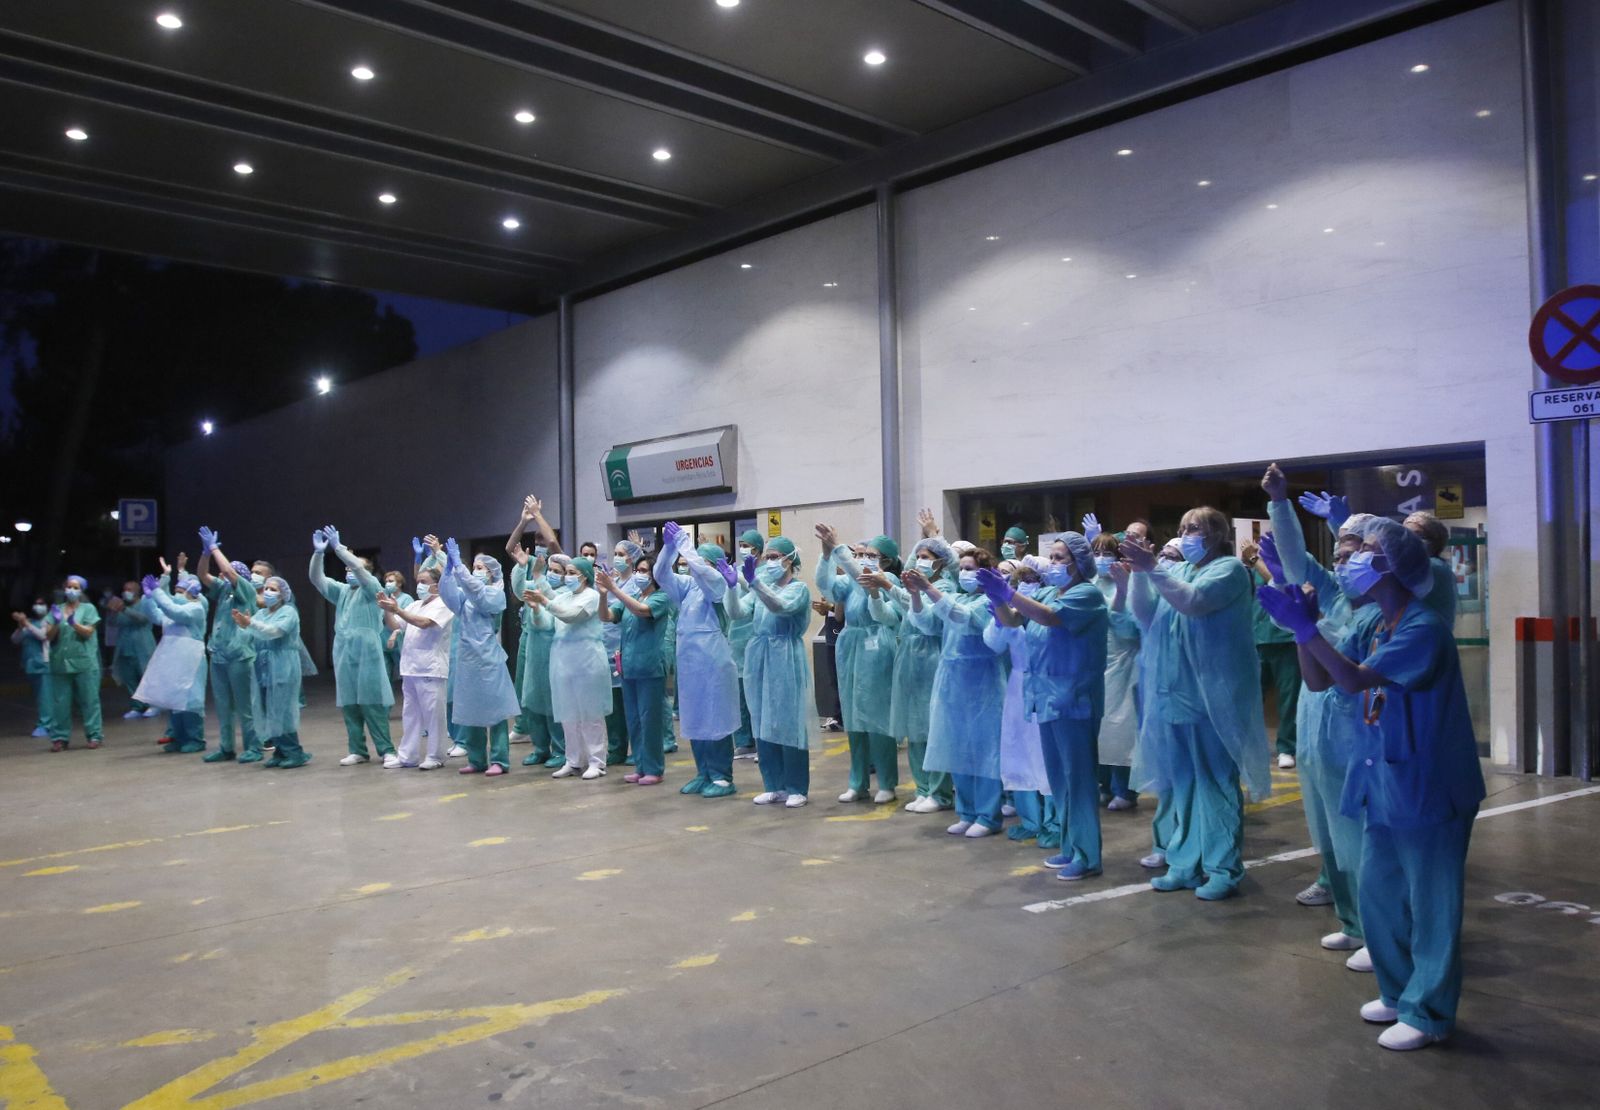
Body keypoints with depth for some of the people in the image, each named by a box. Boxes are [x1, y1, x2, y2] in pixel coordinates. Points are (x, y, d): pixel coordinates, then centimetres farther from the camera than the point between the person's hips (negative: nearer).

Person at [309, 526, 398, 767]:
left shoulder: (372, 590, 0)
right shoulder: (341, 591, 16)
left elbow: (360, 569, -17)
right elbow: (317, 579, 6)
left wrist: (338, 547, -20)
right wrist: (318, 553, -9)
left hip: (367, 654, -6)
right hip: (343, 655, 6)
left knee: (372, 704, -7)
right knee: (349, 704, 7)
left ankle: (387, 751, -5)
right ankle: (357, 750, 16)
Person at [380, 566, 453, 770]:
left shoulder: (442, 605, -5)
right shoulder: (414, 605, 17)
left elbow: (424, 623, -21)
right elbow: (394, 626, 15)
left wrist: (397, 609, -21)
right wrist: (387, 610, -2)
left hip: (431, 670, -8)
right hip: (410, 669, 8)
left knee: (433, 714, -3)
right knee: (410, 714, 11)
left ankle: (435, 757, 3)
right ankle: (408, 755, 18)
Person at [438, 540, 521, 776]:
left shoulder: (496, 594, -5)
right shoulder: (466, 596, 13)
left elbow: (476, 590, -22)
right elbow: (447, 594, -3)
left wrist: (458, 563, -25)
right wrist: (448, 567, -16)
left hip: (488, 659, -7)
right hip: (467, 659, 7)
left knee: (494, 710, -3)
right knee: (470, 710, 10)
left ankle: (499, 761, 1)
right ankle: (477, 760, 18)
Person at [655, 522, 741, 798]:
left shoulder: (719, 584, -7)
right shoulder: (688, 585, 11)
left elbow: (699, 568, -24)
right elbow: (661, 575, 2)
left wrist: (682, 540, -17)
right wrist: (668, 546, -11)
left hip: (713, 663, -7)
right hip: (689, 662, 7)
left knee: (715, 721, -1)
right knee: (695, 720, 12)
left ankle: (722, 777, 7)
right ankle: (704, 773, 22)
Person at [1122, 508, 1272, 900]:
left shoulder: (1229, 568, -5)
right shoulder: (1177, 571, 14)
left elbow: (1195, 602, -22)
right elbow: (1147, 616, 8)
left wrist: (1152, 568, -25)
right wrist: (1139, 572, -4)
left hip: (1212, 696, -7)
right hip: (1175, 694, 7)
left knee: (1216, 783, -1)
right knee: (1182, 785, 12)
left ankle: (1224, 869, 7)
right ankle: (1186, 864, 20)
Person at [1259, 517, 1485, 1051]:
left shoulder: (1423, 628, -21)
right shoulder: (1369, 623, 5)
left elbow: (1355, 679, -27)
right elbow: (1318, 680, 4)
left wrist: (1305, 627, -26)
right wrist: (1302, 625, -9)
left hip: (1429, 787, -8)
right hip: (1384, 781, 8)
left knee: (1430, 903, 5)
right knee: (1378, 893, 16)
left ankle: (1428, 1012, 18)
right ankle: (1398, 992, 32)